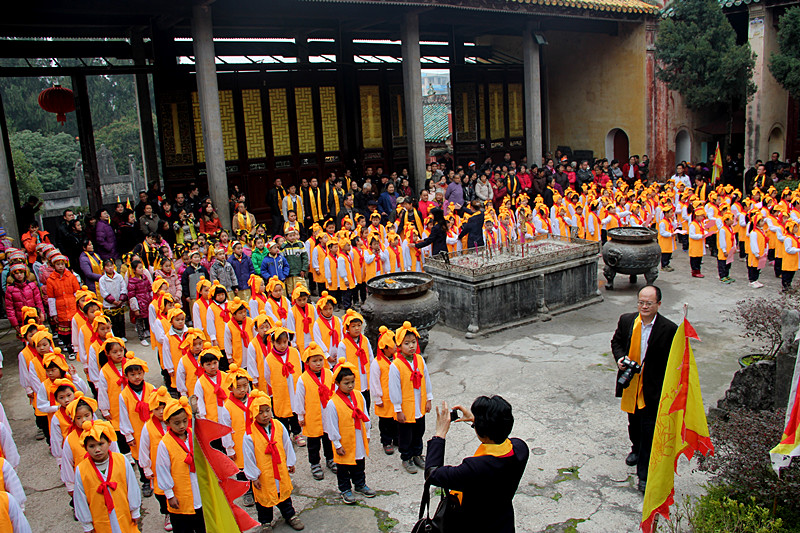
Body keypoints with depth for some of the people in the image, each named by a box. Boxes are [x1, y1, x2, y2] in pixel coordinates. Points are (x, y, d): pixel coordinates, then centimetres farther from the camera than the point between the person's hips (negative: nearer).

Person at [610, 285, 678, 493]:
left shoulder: (669, 329, -13)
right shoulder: (626, 320, -3)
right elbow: (616, 342, 12)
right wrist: (620, 358, -9)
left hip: (653, 387, -4)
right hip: (630, 383, 4)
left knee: (649, 430, -2)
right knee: (634, 422, 24)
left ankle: (644, 474, 9)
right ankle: (637, 449, 52)